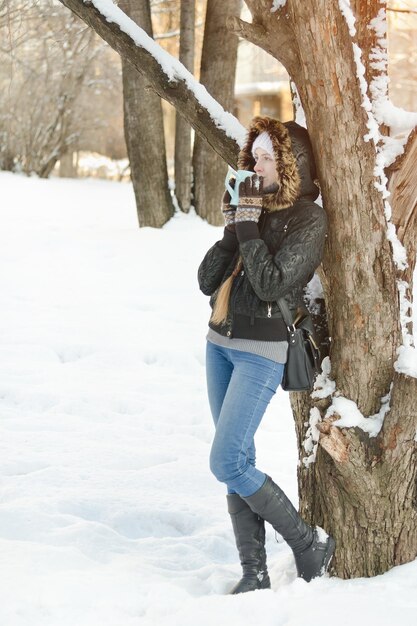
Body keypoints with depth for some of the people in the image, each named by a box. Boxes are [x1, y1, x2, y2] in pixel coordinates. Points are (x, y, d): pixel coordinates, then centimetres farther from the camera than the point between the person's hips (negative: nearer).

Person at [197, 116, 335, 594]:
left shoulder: (309, 219, -10)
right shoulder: (251, 206, 10)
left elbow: (271, 284, -22)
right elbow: (207, 281, 5)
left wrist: (249, 227, -16)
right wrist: (231, 231, -7)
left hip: (261, 351, -7)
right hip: (219, 343, 7)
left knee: (227, 464, -12)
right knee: (238, 464, 7)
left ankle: (309, 543, 5)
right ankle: (254, 574, 14)